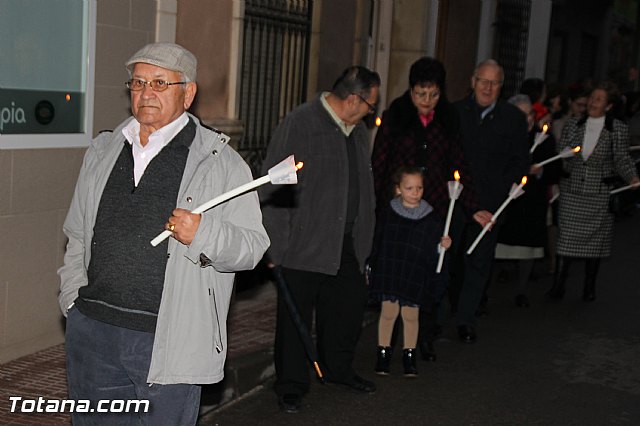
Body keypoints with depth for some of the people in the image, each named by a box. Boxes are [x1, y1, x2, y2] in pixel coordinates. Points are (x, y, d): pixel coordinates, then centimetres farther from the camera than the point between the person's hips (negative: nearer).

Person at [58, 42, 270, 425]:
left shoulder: (220, 161, -3)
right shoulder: (103, 150, 13)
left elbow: (252, 245, -6)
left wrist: (203, 234, -24)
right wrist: (72, 298, 11)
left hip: (168, 343, -4)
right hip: (91, 330, 5)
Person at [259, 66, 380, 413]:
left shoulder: (358, 130, 12)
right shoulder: (298, 124, -13)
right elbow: (275, 188, -13)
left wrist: (363, 236, 17)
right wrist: (276, 245, -15)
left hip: (347, 244, 7)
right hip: (304, 244, -7)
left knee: (351, 304, 13)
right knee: (296, 316, 3)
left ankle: (338, 368, 35)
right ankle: (291, 385, 18)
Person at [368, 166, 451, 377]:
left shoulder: (431, 219, 0)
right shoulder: (388, 214, 0)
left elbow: (434, 249, 7)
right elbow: (377, 243, 5)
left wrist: (443, 245, -14)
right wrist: (371, 268, 4)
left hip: (415, 275, 0)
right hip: (388, 272, 0)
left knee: (410, 315, 6)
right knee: (388, 312, 4)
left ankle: (409, 356, 20)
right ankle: (383, 354, 18)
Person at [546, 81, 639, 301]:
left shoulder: (619, 129, -2)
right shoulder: (572, 124, 3)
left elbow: (622, 159, 0)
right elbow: (560, 154, 5)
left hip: (600, 194, -1)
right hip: (571, 192, 1)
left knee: (595, 239, 8)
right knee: (567, 238, -3)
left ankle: (589, 287, 22)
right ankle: (558, 285, 5)